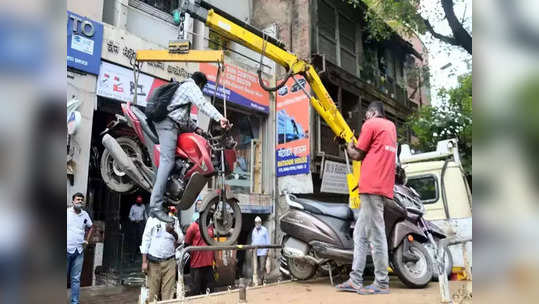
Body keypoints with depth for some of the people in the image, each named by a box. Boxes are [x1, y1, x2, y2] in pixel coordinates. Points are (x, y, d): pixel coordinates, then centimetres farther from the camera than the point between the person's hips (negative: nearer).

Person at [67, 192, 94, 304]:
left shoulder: (85, 214, 9)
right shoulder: (67, 212, -4)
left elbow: (91, 227, 24)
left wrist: (87, 240, 14)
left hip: (79, 251, 3)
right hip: (67, 250, -3)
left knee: (76, 279, 8)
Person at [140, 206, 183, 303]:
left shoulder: (174, 220, 9)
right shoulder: (152, 219, 3)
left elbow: (180, 239, 7)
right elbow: (146, 240, 1)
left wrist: (173, 232, -15)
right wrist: (144, 261, -4)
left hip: (170, 262, 2)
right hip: (154, 261, -2)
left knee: (168, 292, -1)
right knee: (153, 291, -1)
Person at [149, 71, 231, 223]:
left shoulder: (182, 86, 34)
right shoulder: (191, 86, 3)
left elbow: (184, 116, 35)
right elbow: (203, 104, -18)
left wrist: (195, 128, 23)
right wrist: (220, 118, -29)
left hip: (165, 123, 11)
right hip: (168, 124, -11)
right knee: (167, 161, -19)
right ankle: (156, 206, -26)